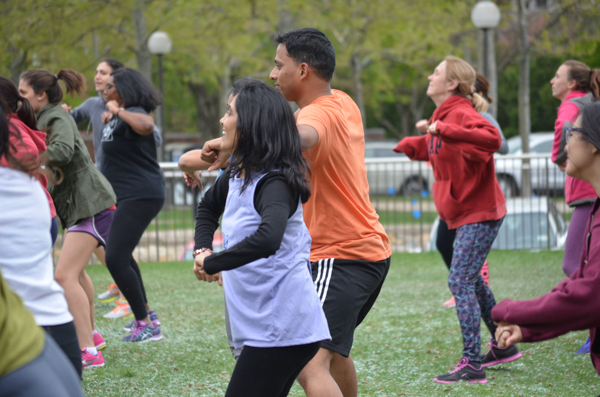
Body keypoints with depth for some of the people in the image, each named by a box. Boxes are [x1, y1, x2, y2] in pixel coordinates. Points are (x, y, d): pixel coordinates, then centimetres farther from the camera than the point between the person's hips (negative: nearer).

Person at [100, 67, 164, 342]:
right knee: (121, 255, 22)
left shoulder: (134, 113, -17)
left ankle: (146, 325, -8)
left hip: (139, 195, -11)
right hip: (125, 195, 11)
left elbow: (146, 125, -41)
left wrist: (119, 111, -30)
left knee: (115, 258, -15)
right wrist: (109, 117, 18)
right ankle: (146, 315, 33)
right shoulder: (118, 117, 14)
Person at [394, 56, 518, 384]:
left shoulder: (461, 114, -19)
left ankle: (472, 365, -10)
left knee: (460, 282, -12)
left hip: (479, 213, -11)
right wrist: (409, 145, 18)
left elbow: (491, 138, -40)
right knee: (471, 281, 21)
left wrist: (445, 130, -41)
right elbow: (432, 147, 31)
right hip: (467, 212, 11)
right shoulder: (443, 115, 10)